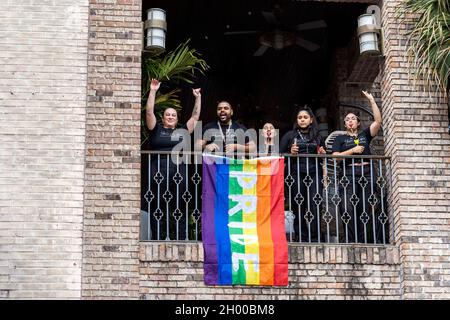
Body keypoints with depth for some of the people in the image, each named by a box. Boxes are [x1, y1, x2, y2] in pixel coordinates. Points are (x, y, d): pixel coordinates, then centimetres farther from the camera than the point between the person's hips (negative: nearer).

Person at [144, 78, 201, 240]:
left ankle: (181, 240, 3)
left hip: (179, 172, 2)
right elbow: (149, 112, 3)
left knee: (179, 209, 1)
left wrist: (198, 98, 20)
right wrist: (153, 91, 0)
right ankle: (158, 240, 3)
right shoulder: (156, 130, 12)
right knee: (158, 209, -1)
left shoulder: (183, 130, 18)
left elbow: (195, 116, 22)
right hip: (159, 172, -2)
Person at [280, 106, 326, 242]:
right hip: (296, 175, -1)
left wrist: (322, 154, 5)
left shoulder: (318, 137, 19)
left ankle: (314, 239, -6)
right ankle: (301, 240, 1)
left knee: (315, 208, -9)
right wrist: (291, 153, -12)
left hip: (314, 175, 2)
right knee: (298, 209, -3)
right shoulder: (290, 136, 11)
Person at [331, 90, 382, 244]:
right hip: (349, 173, -2)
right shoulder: (340, 139, 17)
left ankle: (362, 241, -1)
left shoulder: (365, 135, 20)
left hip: (366, 173, 2)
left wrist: (372, 101, 6)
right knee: (349, 210, -14)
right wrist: (353, 150, -4)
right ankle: (351, 242, -14)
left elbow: (378, 121, 8)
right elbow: (335, 157, 3)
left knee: (365, 210, -3)